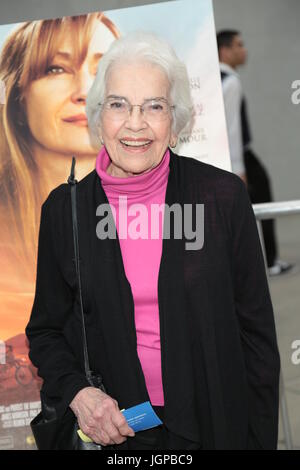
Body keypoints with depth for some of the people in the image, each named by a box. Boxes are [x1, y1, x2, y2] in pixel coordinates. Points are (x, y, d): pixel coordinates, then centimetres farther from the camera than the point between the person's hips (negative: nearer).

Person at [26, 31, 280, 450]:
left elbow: (257, 332, -4)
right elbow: (45, 330, 5)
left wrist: (260, 440, -5)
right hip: (111, 430, 1)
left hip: (216, 422, 0)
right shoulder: (64, 209, -5)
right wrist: (77, 393, -14)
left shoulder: (224, 195, -9)